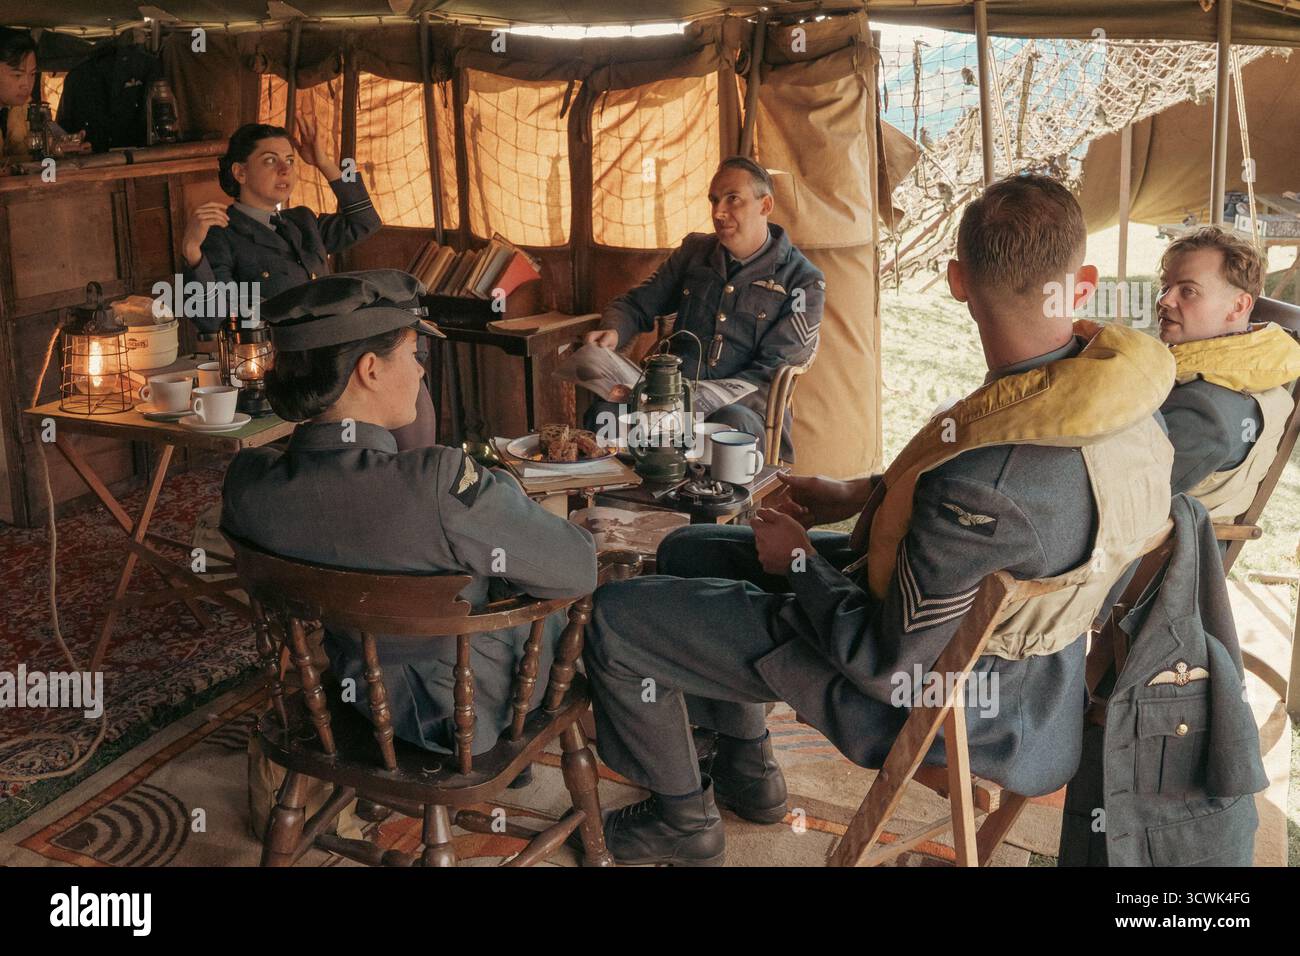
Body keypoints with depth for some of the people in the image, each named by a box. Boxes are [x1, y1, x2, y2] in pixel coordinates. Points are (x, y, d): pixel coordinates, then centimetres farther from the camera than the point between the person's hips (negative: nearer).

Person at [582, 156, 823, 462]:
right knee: (604, 412, -29)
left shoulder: (803, 281, 1)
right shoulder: (694, 250, 16)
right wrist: (613, 331, -4)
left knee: (731, 424, -40)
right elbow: (635, 305, 22)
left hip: (745, 407, -3)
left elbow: (771, 374, -7)